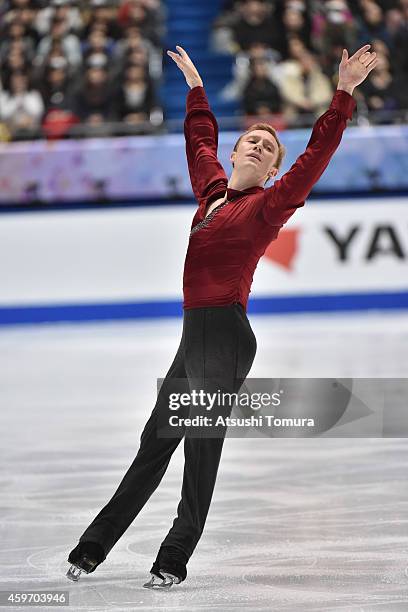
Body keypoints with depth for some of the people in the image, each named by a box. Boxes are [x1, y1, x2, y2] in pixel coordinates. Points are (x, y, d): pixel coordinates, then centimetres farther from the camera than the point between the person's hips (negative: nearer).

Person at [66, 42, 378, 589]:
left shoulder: (268, 204, -1)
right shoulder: (213, 189, 17)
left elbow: (317, 154, -11)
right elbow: (200, 138, 35)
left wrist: (344, 94, -17)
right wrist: (196, 86, 44)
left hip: (224, 334, -7)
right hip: (195, 334, 7)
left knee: (202, 447, -3)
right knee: (154, 445, 13)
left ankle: (174, 561, 3)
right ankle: (93, 548, 20)